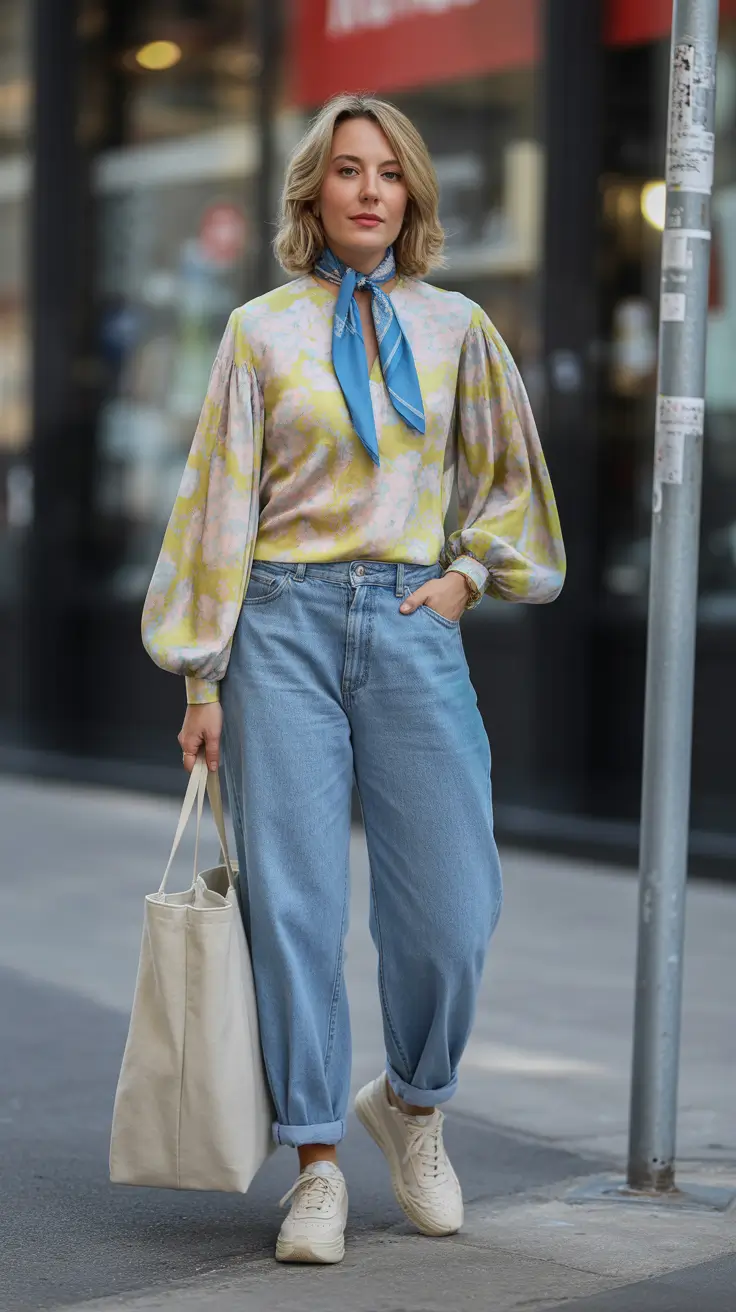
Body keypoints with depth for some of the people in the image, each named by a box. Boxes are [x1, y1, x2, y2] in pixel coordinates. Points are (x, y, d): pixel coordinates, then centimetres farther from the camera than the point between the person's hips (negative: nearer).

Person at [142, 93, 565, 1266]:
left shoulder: (455, 328, 8)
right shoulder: (261, 331, 4)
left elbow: (506, 478, 20)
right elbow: (222, 504, 4)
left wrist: (467, 572, 3)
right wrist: (203, 679, 1)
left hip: (412, 627, 1)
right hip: (285, 624, -1)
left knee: (451, 905, -4)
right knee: (294, 900, -3)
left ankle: (413, 1104, 24)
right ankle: (317, 1167, 6)